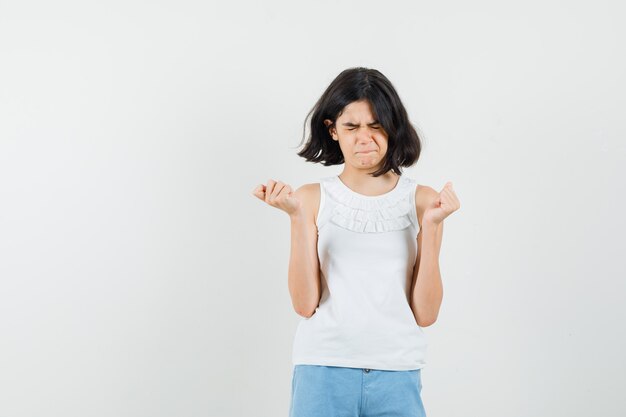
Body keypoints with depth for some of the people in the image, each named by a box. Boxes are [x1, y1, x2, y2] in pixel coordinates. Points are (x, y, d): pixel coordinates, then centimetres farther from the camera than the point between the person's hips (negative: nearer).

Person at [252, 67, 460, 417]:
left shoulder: (421, 200, 2)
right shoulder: (313, 198, 2)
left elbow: (426, 314, -2)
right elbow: (305, 304, -7)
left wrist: (431, 226, -10)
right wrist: (298, 217, -13)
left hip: (397, 376, 1)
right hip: (323, 371, 0)